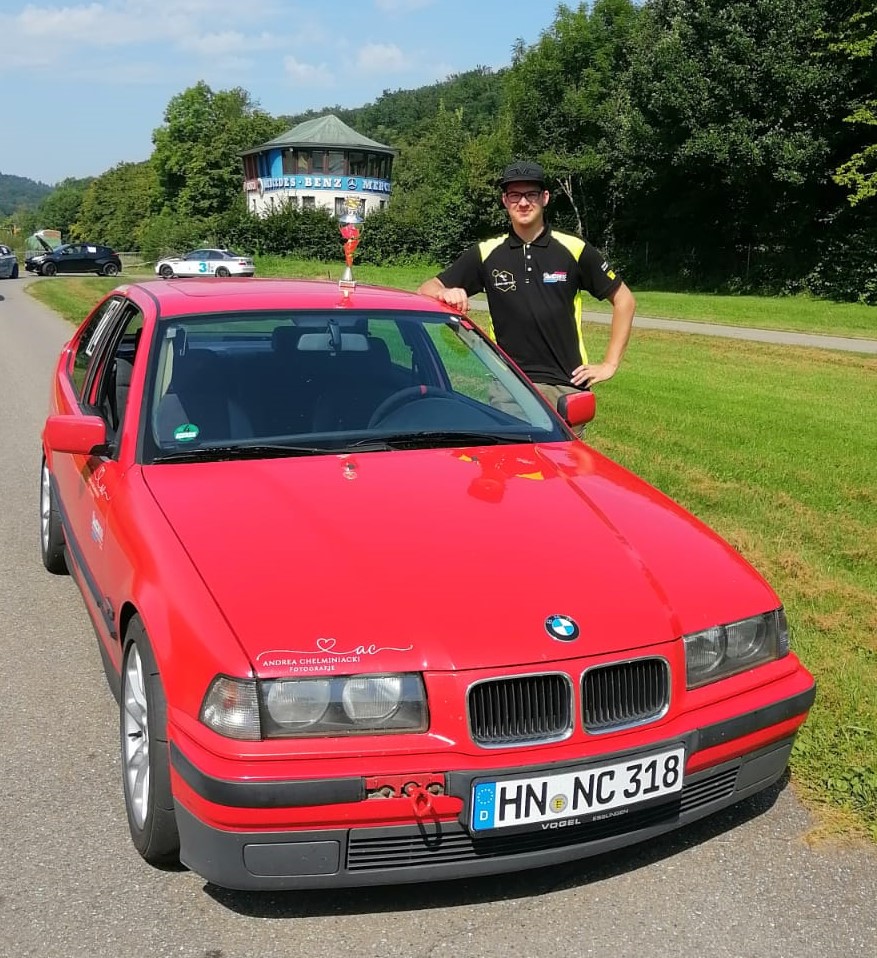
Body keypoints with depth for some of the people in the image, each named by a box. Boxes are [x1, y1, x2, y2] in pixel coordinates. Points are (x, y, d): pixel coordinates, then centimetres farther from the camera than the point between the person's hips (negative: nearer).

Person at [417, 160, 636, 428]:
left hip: (566, 385, 0)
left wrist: (609, 364, 2)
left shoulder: (574, 250, 3)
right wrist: (445, 293, -16)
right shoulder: (487, 254, 6)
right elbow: (427, 288, 9)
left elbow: (624, 300, 8)